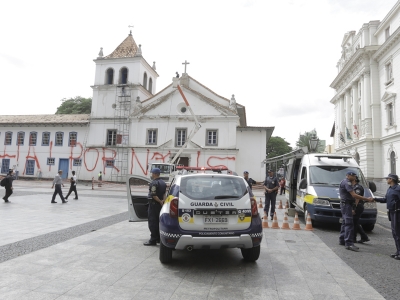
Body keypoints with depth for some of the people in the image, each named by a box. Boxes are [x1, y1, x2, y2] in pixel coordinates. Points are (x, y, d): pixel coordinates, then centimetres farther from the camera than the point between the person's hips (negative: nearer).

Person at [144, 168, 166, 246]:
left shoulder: (154, 183, -16)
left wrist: (160, 201, -14)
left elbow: (153, 195, -22)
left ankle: (153, 240, -2)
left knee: (152, 222, -4)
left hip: (154, 204, -9)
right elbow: (164, 193, 15)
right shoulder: (163, 183, 13)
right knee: (158, 222, 16)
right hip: (160, 204, 9)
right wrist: (162, 201, 3)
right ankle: (158, 238, 23)